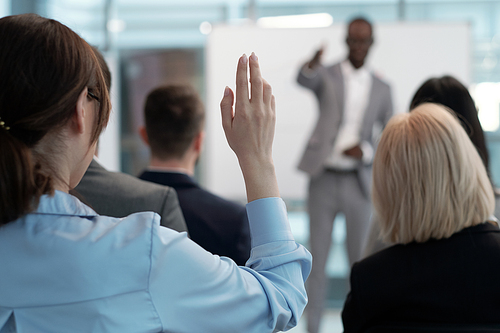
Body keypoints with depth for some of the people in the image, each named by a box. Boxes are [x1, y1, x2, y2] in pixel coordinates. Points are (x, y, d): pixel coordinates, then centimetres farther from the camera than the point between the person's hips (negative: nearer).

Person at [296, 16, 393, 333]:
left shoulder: (382, 89, 9)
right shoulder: (327, 76, 3)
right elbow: (304, 80, -22)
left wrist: (367, 150, -9)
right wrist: (312, 63, -45)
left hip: (359, 182, 1)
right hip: (323, 179, -1)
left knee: (361, 258, 4)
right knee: (317, 257, 3)